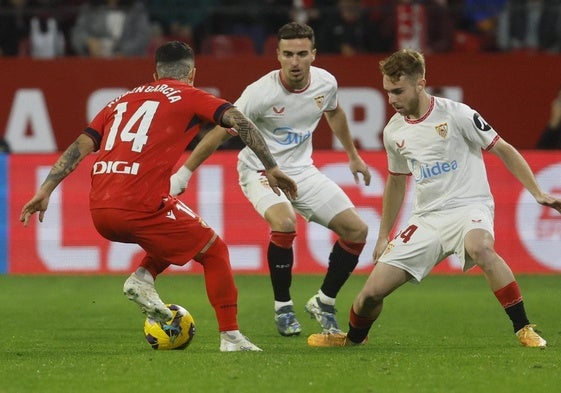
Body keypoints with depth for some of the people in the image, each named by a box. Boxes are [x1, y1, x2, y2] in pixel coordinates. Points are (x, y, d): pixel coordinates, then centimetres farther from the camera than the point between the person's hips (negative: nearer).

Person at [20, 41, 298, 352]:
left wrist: (45, 191, 15)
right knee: (214, 251, 13)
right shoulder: (189, 97, 10)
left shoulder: (123, 100, 24)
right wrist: (271, 168, -1)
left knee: (178, 231, 31)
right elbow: (238, 121, -3)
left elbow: (80, 146, 17)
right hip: (140, 207, -6)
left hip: (99, 212, 6)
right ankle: (230, 337, 8)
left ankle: (143, 279, 9)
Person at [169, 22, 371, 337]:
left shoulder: (325, 83, -9)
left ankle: (324, 304, 16)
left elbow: (334, 113, 16)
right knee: (284, 223, -34)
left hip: (302, 170, 6)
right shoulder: (260, 93, -25)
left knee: (357, 230, -2)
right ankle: (283, 308, -13)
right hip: (261, 170, -6)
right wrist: (183, 174, -13)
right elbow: (221, 132, -17)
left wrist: (354, 156, 26)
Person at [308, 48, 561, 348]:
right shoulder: (393, 131, 8)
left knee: (480, 247, -41)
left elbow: (503, 150, -3)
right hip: (427, 219, 5)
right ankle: (354, 337, 31)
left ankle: (523, 329, -30)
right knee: (373, 290, -3)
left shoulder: (455, 114, -9)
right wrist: (383, 237, 25)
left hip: (469, 207, -5)